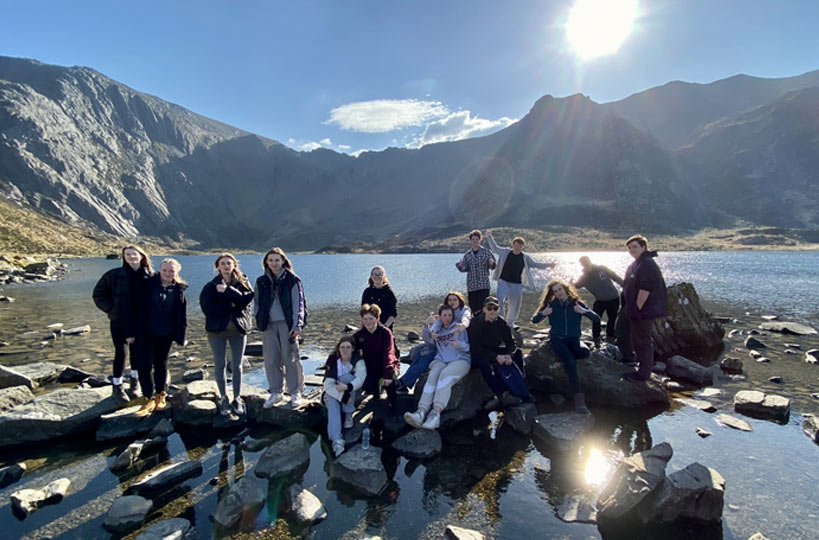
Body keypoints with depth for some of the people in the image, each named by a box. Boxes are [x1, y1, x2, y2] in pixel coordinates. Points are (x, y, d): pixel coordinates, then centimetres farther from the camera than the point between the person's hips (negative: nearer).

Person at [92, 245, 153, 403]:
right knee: (121, 353, 0)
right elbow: (98, 294, 2)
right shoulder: (114, 275, -7)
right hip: (119, 322, -1)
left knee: (138, 352, 10)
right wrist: (111, 310, -8)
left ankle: (135, 382, 31)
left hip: (140, 322, 1)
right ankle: (117, 387, 16)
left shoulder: (150, 276, -5)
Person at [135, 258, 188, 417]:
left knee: (161, 364, 13)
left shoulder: (178, 290, -1)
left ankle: (161, 395, 28)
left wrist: (180, 337, -2)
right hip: (147, 332, -1)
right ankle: (150, 399, 6)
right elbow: (142, 307, -2)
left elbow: (182, 316, 1)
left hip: (166, 333, 1)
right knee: (144, 365, -6)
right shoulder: (150, 284, -4)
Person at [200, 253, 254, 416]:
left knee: (237, 365, 8)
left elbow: (245, 300, -16)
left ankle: (237, 398, 20)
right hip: (217, 329, 0)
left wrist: (228, 291, -23)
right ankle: (223, 398, 22)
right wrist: (231, 305, -14)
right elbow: (207, 307, -13)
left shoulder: (243, 283, 1)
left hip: (238, 329, 1)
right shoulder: (210, 286, -2)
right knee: (220, 365, 6)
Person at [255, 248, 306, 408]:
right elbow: (257, 303, 16)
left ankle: (295, 392, 13)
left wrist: (297, 325, -10)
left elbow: (298, 303, -4)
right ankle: (275, 392, 20)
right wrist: (259, 322, 6)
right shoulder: (262, 281, 10)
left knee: (291, 359, 1)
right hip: (268, 325, 4)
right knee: (271, 360, 6)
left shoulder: (292, 280, -1)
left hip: (287, 324, -3)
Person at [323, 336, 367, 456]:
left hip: (351, 392, 0)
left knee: (346, 376, -30)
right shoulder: (332, 360, -12)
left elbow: (360, 379, -31)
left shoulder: (358, 361, -14)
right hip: (333, 392, 1)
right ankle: (337, 439, -54)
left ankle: (349, 415, -20)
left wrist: (347, 387, -50)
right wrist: (343, 396, -36)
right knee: (332, 406, -34)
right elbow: (328, 385, -21)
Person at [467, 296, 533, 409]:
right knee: (484, 362, -37)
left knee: (517, 353, -12)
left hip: (496, 352, 5)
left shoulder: (501, 322, -1)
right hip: (477, 356, -5)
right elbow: (476, 348, -20)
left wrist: (508, 355, -25)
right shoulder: (475, 323, -16)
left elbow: (510, 342, -1)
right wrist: (496, 357, -29)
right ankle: (502, 395, -32)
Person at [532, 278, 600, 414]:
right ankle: (579, 398, -30)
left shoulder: (577, 304, 5)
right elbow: (534, 320, 0)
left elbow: (597, 319, 1)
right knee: (571, 362, -30)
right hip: (557, 340, -2)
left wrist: (584, 311, -18)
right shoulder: (551, 305, 5)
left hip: (573, 339, 2)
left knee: (585, 352, -34)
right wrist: (543, 313, -21)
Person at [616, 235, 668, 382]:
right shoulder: (636, 264, 13)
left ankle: (644, 373, 14)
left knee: (642, 341, 1)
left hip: (643, 310, -11)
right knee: (621, 330, 24)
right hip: (631, 308, 11)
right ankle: (628, 356, 43)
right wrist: (624, 306, 19)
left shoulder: (648, 265, -20)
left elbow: (645, 289, -26)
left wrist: (637, 308, -23)